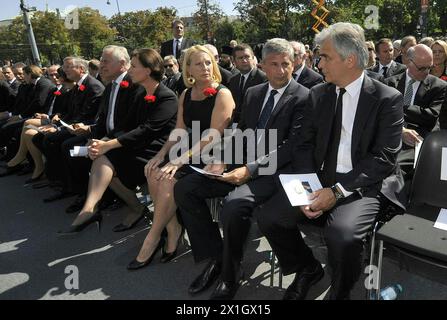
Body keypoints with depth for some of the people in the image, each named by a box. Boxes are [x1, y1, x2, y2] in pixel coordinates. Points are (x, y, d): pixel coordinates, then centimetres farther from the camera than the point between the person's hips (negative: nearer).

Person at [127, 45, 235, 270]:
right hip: (190, 149, 7)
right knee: (154, 172, -19)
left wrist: (180, 160, -23)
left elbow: (213, 137, -17)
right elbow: (179, 131, 9)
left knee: (169, 180, -26)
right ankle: (173, 230, -6)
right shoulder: (186, 95, 12)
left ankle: (152, 239, -7)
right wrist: (162, 154, -8)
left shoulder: (222, 94, -9)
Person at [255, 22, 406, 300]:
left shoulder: (388, 99, -5)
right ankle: (308, 269, 13)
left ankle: (340, 293, 2)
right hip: (321, 179, 4)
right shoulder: (318, 95, 9)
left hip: (365, 185, -4)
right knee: (269, 217, -16)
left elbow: (384, 158, -12)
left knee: (342, 234, -33)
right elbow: (304, 144, 7)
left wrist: (338, 191, -21)